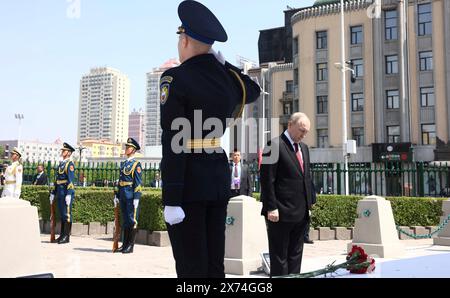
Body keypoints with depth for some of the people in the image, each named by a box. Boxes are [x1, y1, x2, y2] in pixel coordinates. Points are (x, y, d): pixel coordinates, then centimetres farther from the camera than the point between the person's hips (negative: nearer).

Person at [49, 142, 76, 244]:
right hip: (60, 192, 9)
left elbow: (71, 180, -15)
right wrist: (53, 193, 20)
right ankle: (62, 235, 18)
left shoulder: (70, 164, -8)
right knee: (61, 214, 12)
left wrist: (69, 195, -22)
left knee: (67, 214, -5)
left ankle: (66, 236, -1)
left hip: (66, 191, -9)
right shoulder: (61, 164, 19)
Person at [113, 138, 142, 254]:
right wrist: (117, 196, 16)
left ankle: (131, 246, 4)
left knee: (132, 220, -2)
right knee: (125, 220, 11)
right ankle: (125, 244, 17)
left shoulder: (136, 164, -5)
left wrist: (136, 198, -15)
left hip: (131, 196, -7)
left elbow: (138, 183, -10)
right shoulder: (123, 164, 17)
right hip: (123, 196, 7)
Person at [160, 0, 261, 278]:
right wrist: (222, 62, 22)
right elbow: (254, 90, 32)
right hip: (219, 175, 6)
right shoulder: (228, 78, 6)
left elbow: (173, 142, -18)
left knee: (191, 267, 1)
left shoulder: (175, 78, -12)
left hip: (188, 180, -6)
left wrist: (171, 200, -17)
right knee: (215, 264, 13)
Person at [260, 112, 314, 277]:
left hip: (301, 213, 8)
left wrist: (309, 204, 13)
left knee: (295, 255, 12)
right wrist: (271, 208, -18)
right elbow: (267, 179, -14)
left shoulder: (304, 148, 16)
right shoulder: (275, 145, -9)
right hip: (281, 213, -7)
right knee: (279, 258, 1)